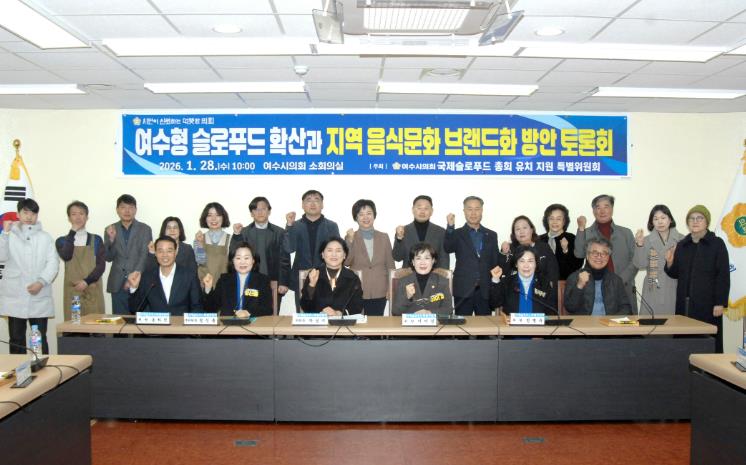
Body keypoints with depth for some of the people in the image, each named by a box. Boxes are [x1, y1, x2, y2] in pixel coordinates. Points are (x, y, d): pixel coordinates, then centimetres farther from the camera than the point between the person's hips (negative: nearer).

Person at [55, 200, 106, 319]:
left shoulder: (96, 240, 9)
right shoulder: (62, 241, 9)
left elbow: (101, 265, 1)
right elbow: (66, 256, -13)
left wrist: (87, 281, -12)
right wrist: (73, 232, -9)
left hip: (93, 291, 0)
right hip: (72, 291, 0)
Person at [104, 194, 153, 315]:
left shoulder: (145, 229, 3)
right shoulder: (110, 230, 9)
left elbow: (145, 256, -4)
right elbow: (108, 258, 5)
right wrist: (111, 239, -12)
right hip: (117, 285, 2)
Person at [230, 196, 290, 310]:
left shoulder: (279, 232, 5)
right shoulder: (244, 232, 8)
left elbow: (285, 260, 2)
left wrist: (284, 283, -5)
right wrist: (236, 235, -13)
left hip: (273, 285, 0)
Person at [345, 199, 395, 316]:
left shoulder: (384, 237, 9)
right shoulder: (350, 238, 3)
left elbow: (390, 264, 10)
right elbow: (346, 262, -9)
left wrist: (391, 288, 3)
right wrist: (350, 240, -18)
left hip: (379, 293, 2)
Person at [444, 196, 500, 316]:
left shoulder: (491, 235, 11)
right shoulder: (457, 234, 3)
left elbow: (495, 262, 11)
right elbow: (448, 248, -17)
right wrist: (450, 227, -30)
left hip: (485, 291, 2)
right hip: (463, 290, -2)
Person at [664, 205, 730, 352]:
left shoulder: (717, 244, -3)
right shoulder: (682, 245, 10)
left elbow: (723, 276, -6)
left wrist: (720, 303, -11)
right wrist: (670, 263, -6)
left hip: (707, 303, -4)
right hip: (684, 303, 4)